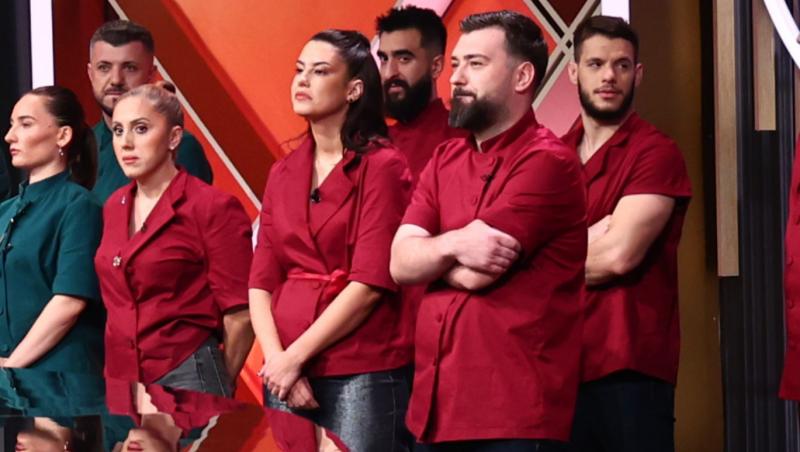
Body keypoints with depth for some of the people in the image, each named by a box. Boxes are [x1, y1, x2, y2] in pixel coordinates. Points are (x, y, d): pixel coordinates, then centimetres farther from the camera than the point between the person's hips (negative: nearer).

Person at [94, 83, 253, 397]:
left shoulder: (213, 208, -8)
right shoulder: (114, 208, 11)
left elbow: (239, 314, -8)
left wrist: (219, 386, 0)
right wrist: (115, 375, 14)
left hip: (186, 377, -6)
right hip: (120, 378, 6)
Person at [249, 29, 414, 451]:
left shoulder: (381, 166, -6)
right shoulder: (282, 174, 12)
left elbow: (371, 282, -12)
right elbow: (261, 281, 8)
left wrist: (296, 355, -12)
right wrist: (276, 357, -8)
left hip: (362, 374, -5)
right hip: (287, 373, 5)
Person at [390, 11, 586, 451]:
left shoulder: (548, 162, -10)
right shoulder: (444, 160, 13)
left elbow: (476, 274, -18)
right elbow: (400, 263, 2)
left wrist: (432, 256, 1)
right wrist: (453, 245, -16)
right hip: (432, 402, 7)